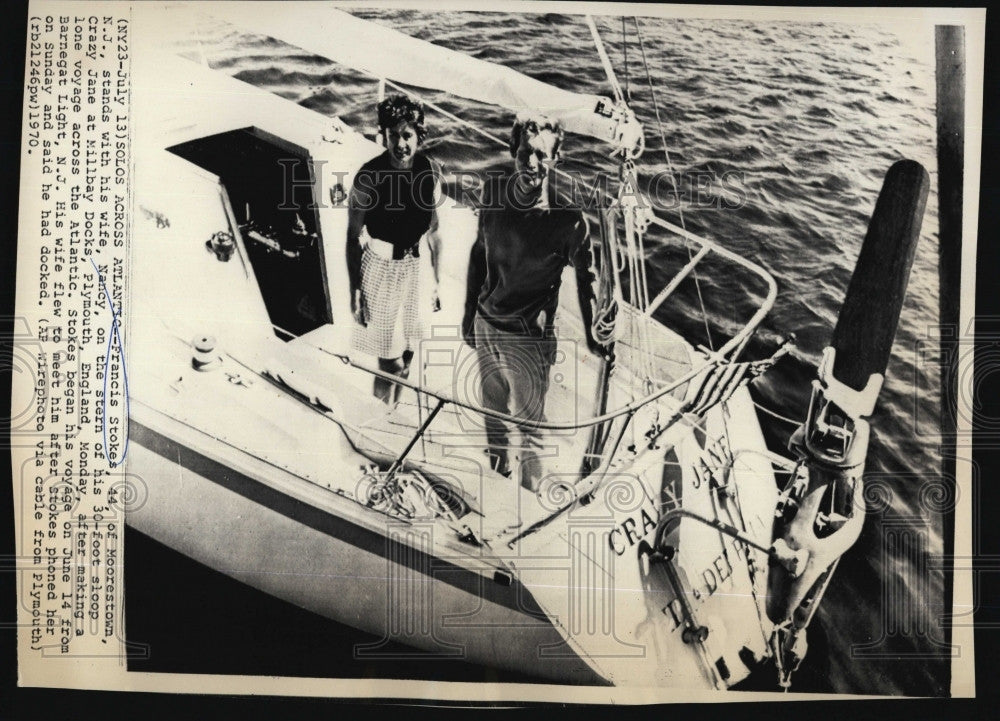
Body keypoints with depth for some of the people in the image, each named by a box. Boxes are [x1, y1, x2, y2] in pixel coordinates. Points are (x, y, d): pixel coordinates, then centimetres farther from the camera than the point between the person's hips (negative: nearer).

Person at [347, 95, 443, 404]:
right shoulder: (369, 177, -18)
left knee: (406, 350, 17)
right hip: (380, 267, -4)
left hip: (415, 265, 4)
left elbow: (433, 231, 4)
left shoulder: (430, 173, -6)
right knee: (390, 355, 4)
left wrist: (437, 281, 7)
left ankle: (391, 409, 40)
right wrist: (354, 291, -11)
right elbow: (353, 237, -11)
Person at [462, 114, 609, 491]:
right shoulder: (492, 191, -8)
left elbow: (584, 278, -7)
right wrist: (469, 312, 9)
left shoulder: (568, 219, -21)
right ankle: (497, 475, 51)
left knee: (528, 425, 11)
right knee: (492, 410, 25)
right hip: (486, 322, 5)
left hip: (529, 336, -5)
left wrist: (591, 336, 1)